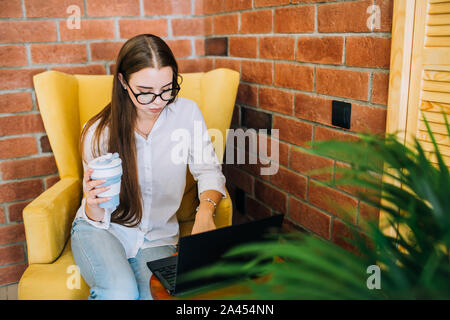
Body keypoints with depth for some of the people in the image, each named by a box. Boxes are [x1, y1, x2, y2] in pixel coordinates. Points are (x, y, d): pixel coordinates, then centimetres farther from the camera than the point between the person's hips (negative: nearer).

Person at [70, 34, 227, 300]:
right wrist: (93, 205, -31)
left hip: (158, 236, 2)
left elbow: (208, 170, -2)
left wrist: (206, 210, -24)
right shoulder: (99, 131, -12)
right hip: (103, 228, -1)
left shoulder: (187, 113, -8)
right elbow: (96, 219, -6)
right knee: (121, 293, -29)